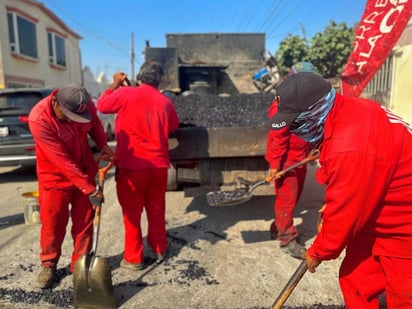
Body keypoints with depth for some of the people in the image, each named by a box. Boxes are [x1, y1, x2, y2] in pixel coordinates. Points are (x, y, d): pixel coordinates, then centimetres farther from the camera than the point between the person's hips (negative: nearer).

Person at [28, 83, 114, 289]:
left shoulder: (85, 104, -17)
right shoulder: (39, 119, -29)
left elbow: (94, 124, 7)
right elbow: (63, 161, -29)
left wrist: (103, 145, -12)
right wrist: (90, 189, -27)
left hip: (85, 170, 4)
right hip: (55, 175, -3)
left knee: (84, 220, 8)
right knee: (52, 221, 6)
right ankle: (48, 264, 30)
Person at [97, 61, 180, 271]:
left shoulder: (125, 94, -8)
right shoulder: (165, 102, 3)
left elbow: (102, 105, 7)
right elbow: (173, 126, 18)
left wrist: (115, 84, 16)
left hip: (131, 164, -3)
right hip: (158, 165, 4)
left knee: (132, 212, 9)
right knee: (157, 210, 18)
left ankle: (134, 258, 18)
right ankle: (160, 250, 32)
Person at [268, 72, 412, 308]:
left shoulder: (351, 146, -36)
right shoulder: (348, 113, -7)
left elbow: (346, 212, -24)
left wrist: (318, 253, -9)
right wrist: (331, 207, 3)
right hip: (376, 220, 9)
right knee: (355, 281, 17)